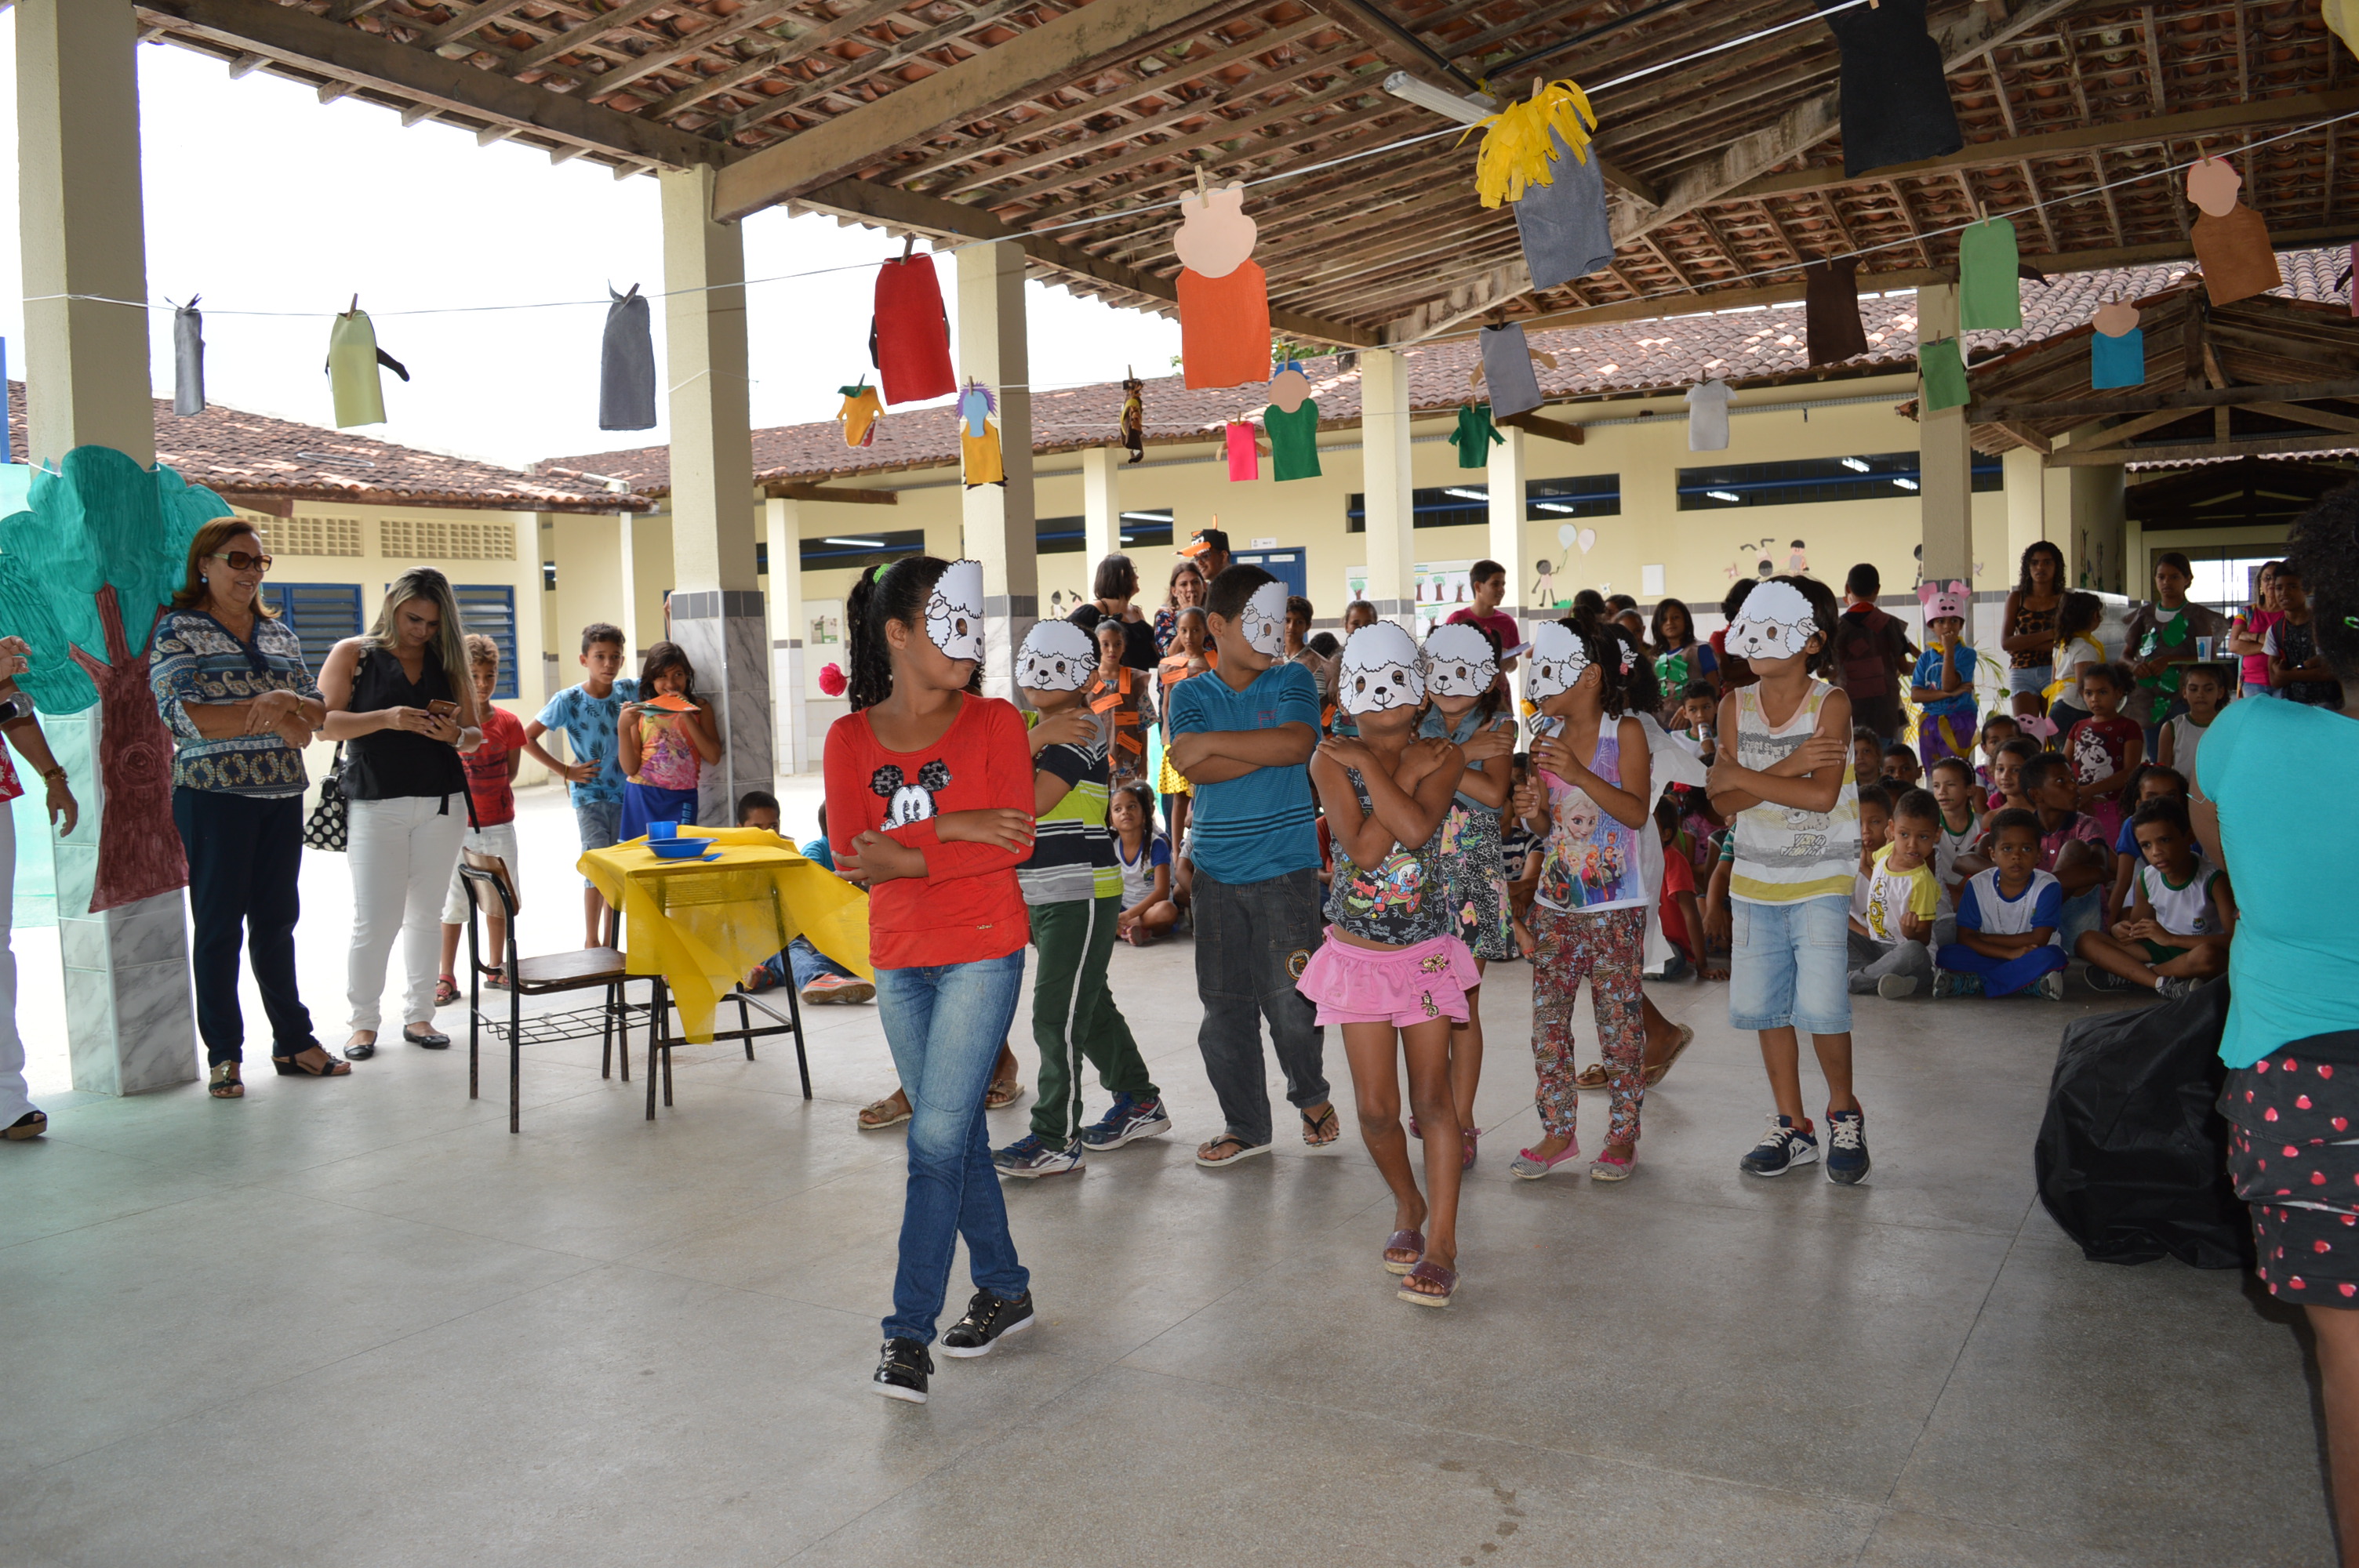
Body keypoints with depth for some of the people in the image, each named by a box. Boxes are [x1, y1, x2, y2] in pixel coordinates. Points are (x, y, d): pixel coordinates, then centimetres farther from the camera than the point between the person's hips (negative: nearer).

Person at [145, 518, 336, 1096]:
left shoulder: (279, 632, 14)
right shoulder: (177, 629, -2)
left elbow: (316, 709, 9)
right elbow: (184, 715, -14)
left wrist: (286, 703, -13)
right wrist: (265, 713, -14)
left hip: (282, 794, 5)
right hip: (213, 794, -5)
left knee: (276, 920, 10)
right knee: (219, 925, 1)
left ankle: (293, 1040, 17)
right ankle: (224, 1054, 8)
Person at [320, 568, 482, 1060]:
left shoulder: (447, 662, 12)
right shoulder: (353, 654, 3)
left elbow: (476, 735, 14)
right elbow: (326, 723, -6)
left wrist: (456, 735, -9)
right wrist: (386, 719, -20)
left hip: (442, 805, 3)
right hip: (376, 803, -3)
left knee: (426, 914, 8)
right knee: (375, 920, -5)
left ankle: (418, 1015, 17)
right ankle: (363, 1021, 9)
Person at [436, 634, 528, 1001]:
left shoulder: (507, 722, 1)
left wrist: (488, 795, -1)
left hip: (499, 825, 3)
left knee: (499, 899, 11)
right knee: (452, 905, 0)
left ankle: (496, 969, 25)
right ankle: (447, 978, 9)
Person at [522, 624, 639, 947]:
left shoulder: (628, 691, 0)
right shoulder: (568, 700, -8)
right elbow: (527, 738, -5)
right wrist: (564, 770, -7)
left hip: (626, 790, 3)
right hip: (589, 793, -3)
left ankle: (609, 939, 21)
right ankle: (591, 941, 4)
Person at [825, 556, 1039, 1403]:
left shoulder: (995, 722, -4)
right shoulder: (851, 737, 2)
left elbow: (1015, 842, -13)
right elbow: (850, 855, -7)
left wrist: (905, 856, -19)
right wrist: (951, 828, -18)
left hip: (982, 952, -4)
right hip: (898, 959, 4)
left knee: (937, 1137, -7)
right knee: (957, 1134, 14)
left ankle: (908, 1332, 0)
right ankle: (1004, 1291, 30)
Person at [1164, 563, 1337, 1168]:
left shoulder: (1292, 681, 3)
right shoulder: (1191, 694, 6)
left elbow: (1298, 743, -16)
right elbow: (1190, 767, -10)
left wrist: (1213, 742, -14)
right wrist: (1267, 750, -13)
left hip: (1286, 866, -2)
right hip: (1216, 870, 2)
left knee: (1290, 999, -2)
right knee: (1224, 1005, 6)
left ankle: (1311, 1096, 26)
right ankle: (1245, 1125, 21)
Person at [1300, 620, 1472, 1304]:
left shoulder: (1440, 756, -2)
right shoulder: (1331, 760, -5)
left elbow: (1416, 826, -23)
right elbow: (1363, 848, -18)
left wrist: (1367, 761, -16)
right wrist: (1407, 771, -15)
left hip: (1427, 951, 0)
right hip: (1358, 953, 0)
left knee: (1432, 1097, -2)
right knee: (1377, 1108, 3)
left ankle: (1442, 1244, 6)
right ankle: (1408, 1206, 29)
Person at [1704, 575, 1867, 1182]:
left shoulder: (1830, 703, -9)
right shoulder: (1735, 706, 2)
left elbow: (1823, 795, -21)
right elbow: (1722, 802, -7)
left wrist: (1743, 777, -16)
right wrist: (1785, 769, -19)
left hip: (1819, 881, -4)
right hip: (1755, 879, 5)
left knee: (1820, 1006, -9)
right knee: (1763, 1005, 8)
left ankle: (1844, 1112, 17)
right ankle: (1793, 1127, 23)